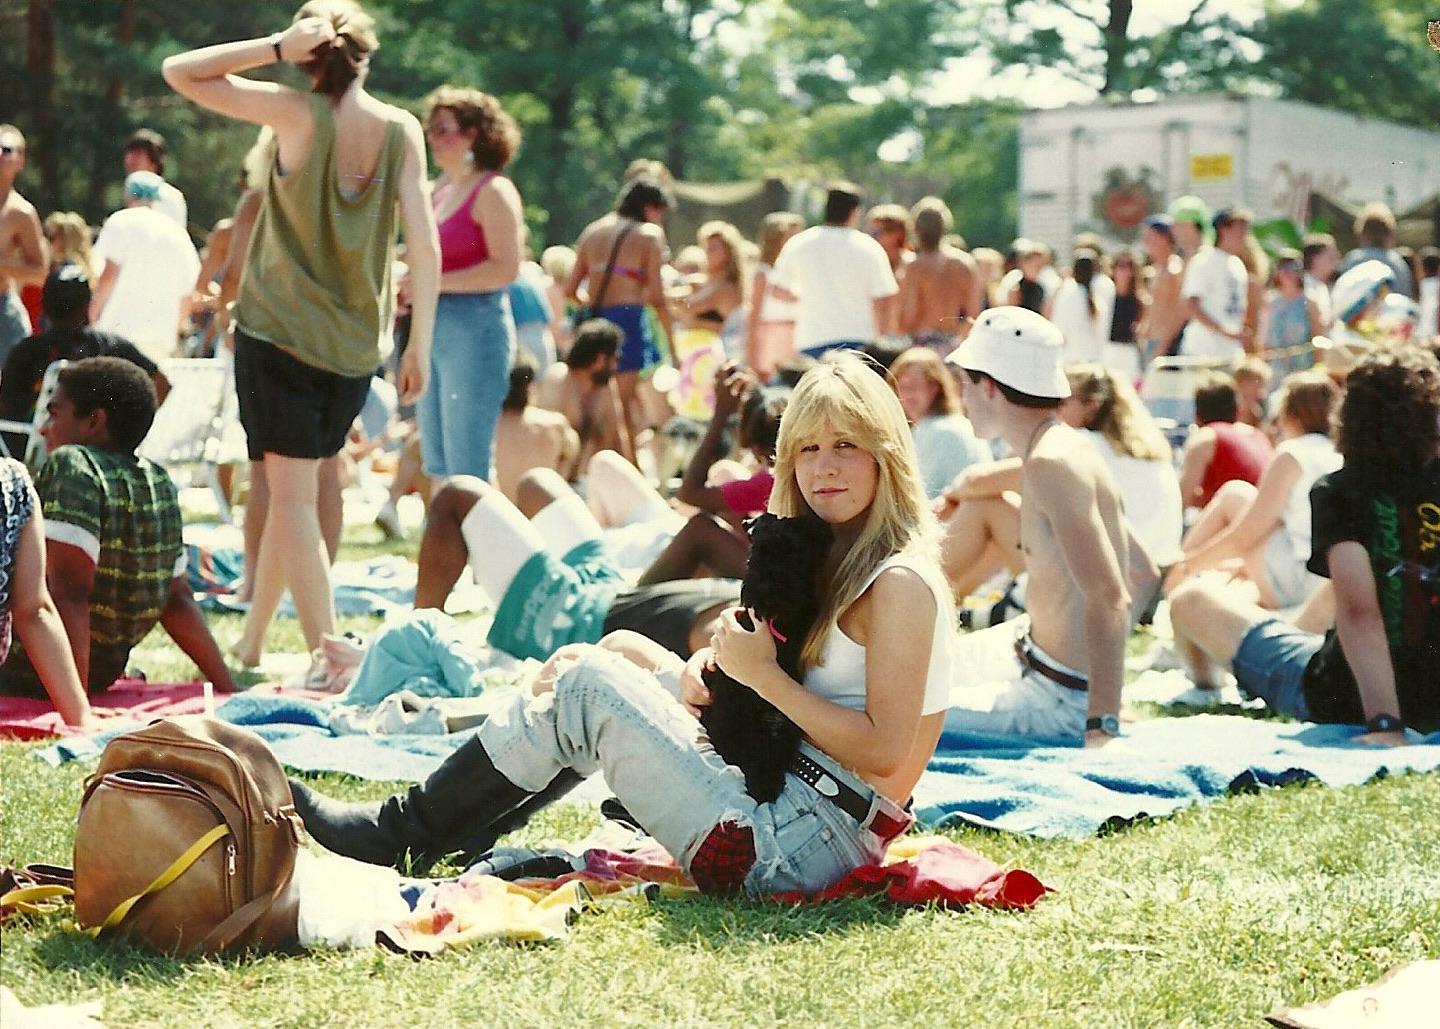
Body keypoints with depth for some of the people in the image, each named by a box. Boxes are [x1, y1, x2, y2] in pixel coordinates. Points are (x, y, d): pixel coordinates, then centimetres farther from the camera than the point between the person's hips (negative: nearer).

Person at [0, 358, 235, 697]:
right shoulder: (160, 484, -1)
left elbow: (70, 595, -29)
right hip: (105, 672, 7)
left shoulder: (72, 466, -21)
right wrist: (229, 692, 7)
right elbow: (178, 600, 1)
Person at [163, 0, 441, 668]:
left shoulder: (297, 115, -9)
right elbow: (425, 245, -5)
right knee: (292, 491, 18)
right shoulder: (402, 130, -2)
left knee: (292, 495, -3)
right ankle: (251, 645, 27)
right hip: (356, 346, 4)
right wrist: (419, 344, 2)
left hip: (278, 335, -4)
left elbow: (179, 72, -5)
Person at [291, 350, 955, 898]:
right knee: (624, 655, 19)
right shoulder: (834, 563, 16)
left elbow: (884, 749, -19)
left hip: (805, 846, -10)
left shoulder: (900, 583, -13)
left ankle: (399, 833, 3)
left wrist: (763, 673, -15)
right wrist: (715, 674, -4)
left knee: (585, 685, -9)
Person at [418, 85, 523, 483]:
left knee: (466, 470, -8)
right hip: (433, 327, 9)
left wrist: (435, 282, -18)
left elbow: (505, 268, -19)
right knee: (438, 465, 12)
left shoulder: (493, 191, -8)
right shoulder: (441, 192, 17)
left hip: (475, 327, -9)